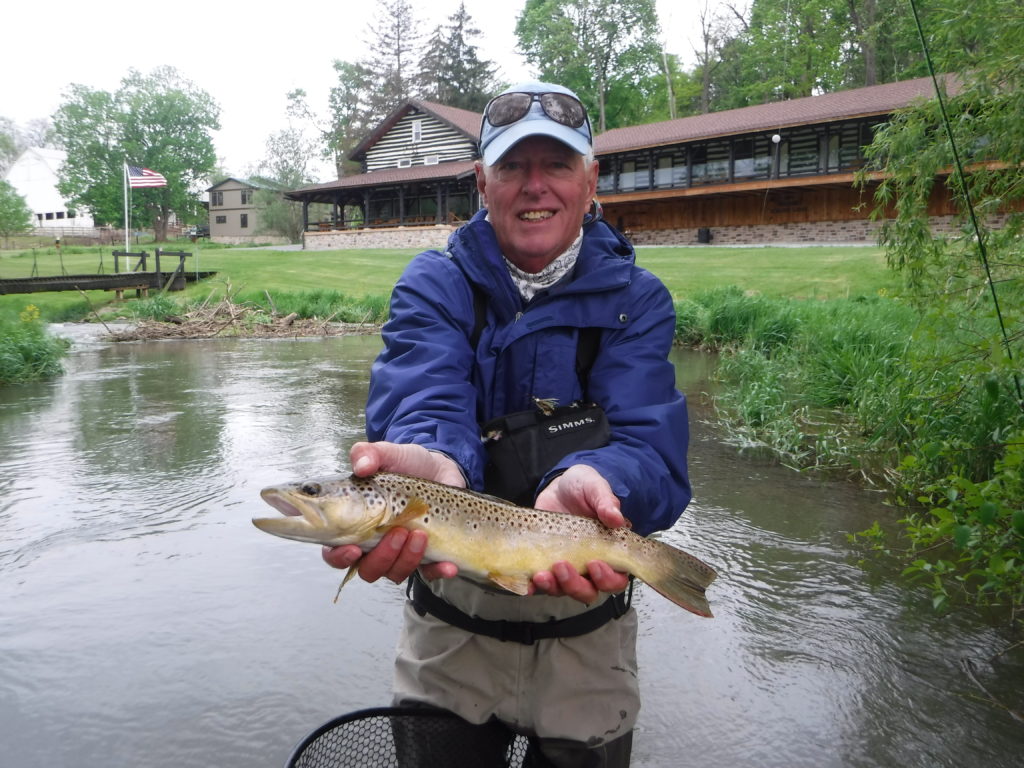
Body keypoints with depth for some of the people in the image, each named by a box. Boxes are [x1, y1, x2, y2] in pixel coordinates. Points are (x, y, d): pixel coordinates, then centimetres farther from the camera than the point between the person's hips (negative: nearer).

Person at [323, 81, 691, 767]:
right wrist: (432, 463, -49)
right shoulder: (433, 285, -6)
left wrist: (589, 481, -43)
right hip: (452, 627, 0)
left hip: (585, 629, 1)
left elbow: (650, 445, -20)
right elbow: (424, 401, -25)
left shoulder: (637, 300, -5)